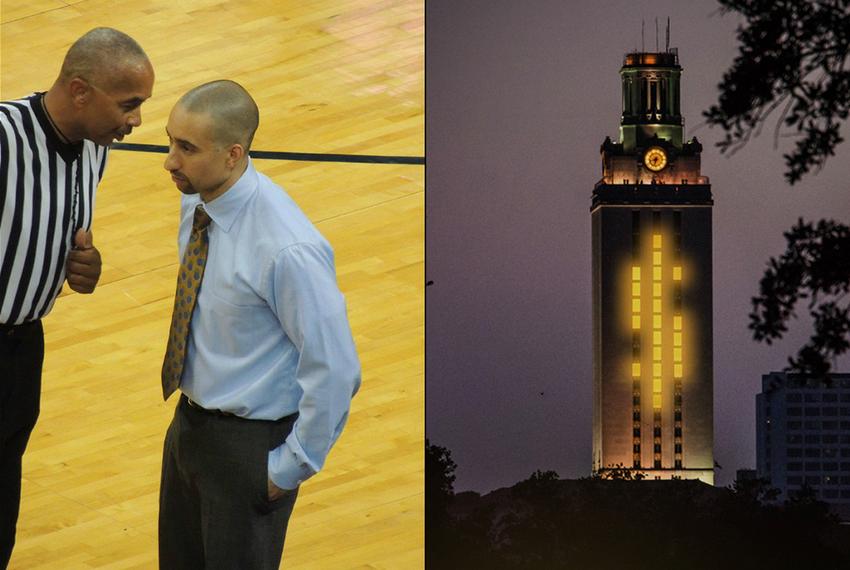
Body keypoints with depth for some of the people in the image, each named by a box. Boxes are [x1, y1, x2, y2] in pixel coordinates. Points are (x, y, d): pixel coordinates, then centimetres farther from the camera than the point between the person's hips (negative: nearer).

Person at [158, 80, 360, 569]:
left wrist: (292, 466, -15)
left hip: (251, 445, -8)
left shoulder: (288, 249, -30)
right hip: (192, 420, 8)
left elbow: (335, 370, -23)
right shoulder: (197, 200, -5)